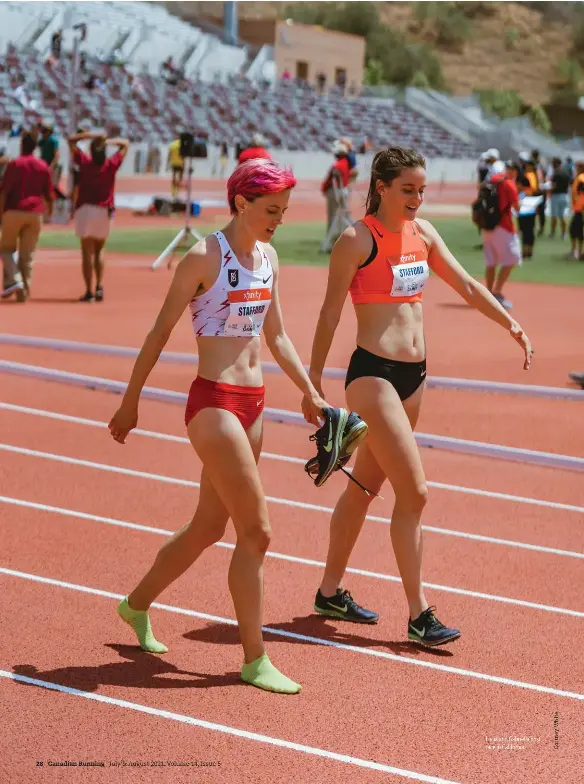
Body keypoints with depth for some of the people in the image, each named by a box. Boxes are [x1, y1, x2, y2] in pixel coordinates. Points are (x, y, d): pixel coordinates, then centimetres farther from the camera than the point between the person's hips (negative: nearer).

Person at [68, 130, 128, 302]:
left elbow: (72, 140, 9)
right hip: (104, 212, 2)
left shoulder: (84, 162, -3)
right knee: (98, 253, 16)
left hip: (85, 210, -2)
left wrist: (90, 135, 6)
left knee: (87, 253, -1)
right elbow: (125, 144, 12)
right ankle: (99, 287, 1)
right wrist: (108, 141, 8)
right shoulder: (111, 164, -2)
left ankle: (89, 292, -5)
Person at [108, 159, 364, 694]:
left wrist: (311, 393, 14)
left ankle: (137, 604, 38)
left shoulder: (268, 259, 11)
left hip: (252, 405, 8)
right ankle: (255, 660, 1)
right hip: (214, 404, -8)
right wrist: (131, 402, -3)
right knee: (257, 531, -9)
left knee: (209, 527, 17)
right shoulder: (204, 258, -11)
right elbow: (160, 332, -6)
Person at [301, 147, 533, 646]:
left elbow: (467, 286, 16)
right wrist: (313, 379, -6)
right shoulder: (357, 240, -10)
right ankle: (419, 614, -5)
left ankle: (331, 591, 28)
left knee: (366, 484, 16)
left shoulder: (423, 233, 9)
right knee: (414, 492, -11)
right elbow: (330, 312, -8)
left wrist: (512, 326, 13)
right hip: (373, 374, -7)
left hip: (413, 375, 7)